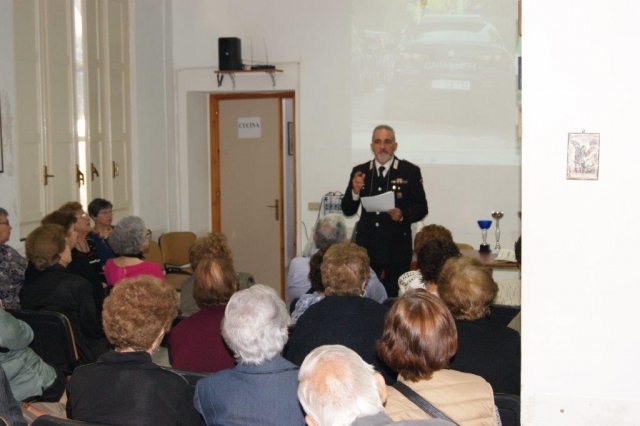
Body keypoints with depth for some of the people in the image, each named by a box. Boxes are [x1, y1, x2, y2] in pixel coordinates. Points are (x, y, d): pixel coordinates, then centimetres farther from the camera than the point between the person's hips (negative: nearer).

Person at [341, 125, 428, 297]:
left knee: (395, 295, 0)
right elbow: (348, 210, 7)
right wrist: (355, 191, -13)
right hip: (366, 246, 2)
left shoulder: (410, 171, 2)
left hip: (397, 246, -2)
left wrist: (403, 215, -17)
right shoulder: (360, 172, 8)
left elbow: (421, 208, 2)